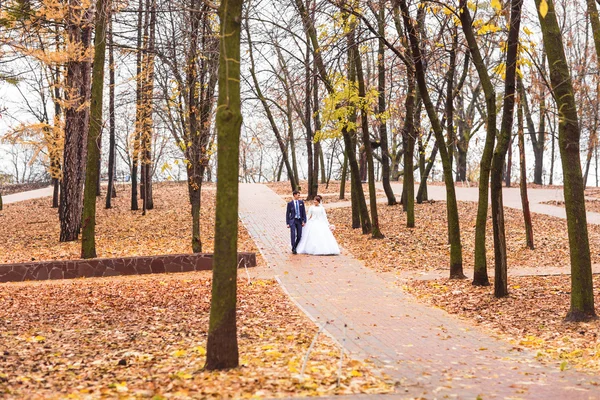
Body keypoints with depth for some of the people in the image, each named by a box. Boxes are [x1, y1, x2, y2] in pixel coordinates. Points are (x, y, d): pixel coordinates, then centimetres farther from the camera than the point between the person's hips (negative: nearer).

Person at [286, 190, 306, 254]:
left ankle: (295, 247, 20)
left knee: (299, 235, 3)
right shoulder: (290, 203, 0)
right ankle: (293, 249, -7)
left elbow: (304, 212, 7)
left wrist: (304, 221, -1)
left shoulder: (301, 202, 7)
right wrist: (287, 223, -1)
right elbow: (287, 213, 3)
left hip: (299, 220, 3)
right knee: (293, 234, -12)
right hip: (292, 220, -3)